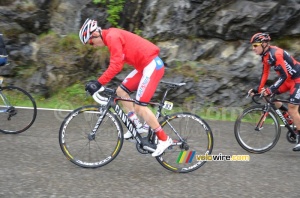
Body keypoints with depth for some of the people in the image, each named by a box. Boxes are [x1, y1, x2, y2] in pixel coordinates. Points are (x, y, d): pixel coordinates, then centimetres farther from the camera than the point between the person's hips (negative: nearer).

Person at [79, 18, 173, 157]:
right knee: (121, 91, 13)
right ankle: (137, 126, 17)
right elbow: (115, 63, 19)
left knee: (139, 106, -12)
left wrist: (98, 83, -25)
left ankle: (164, 139, -3)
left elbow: (116, 65, -25)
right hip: (144, 65, 10)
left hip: (152, 65, -10)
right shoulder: (111, 36, 15)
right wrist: (99, 82, 16)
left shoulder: (112, 36, -16)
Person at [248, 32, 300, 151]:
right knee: (270, 95, 4)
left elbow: (284, 76, -30)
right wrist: (258, 89, 0)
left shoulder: (275, 54, -27)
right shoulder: (265, 56, 2)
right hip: (289, 79, 9)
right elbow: (265, 74, 7)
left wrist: (270, 89, -36)